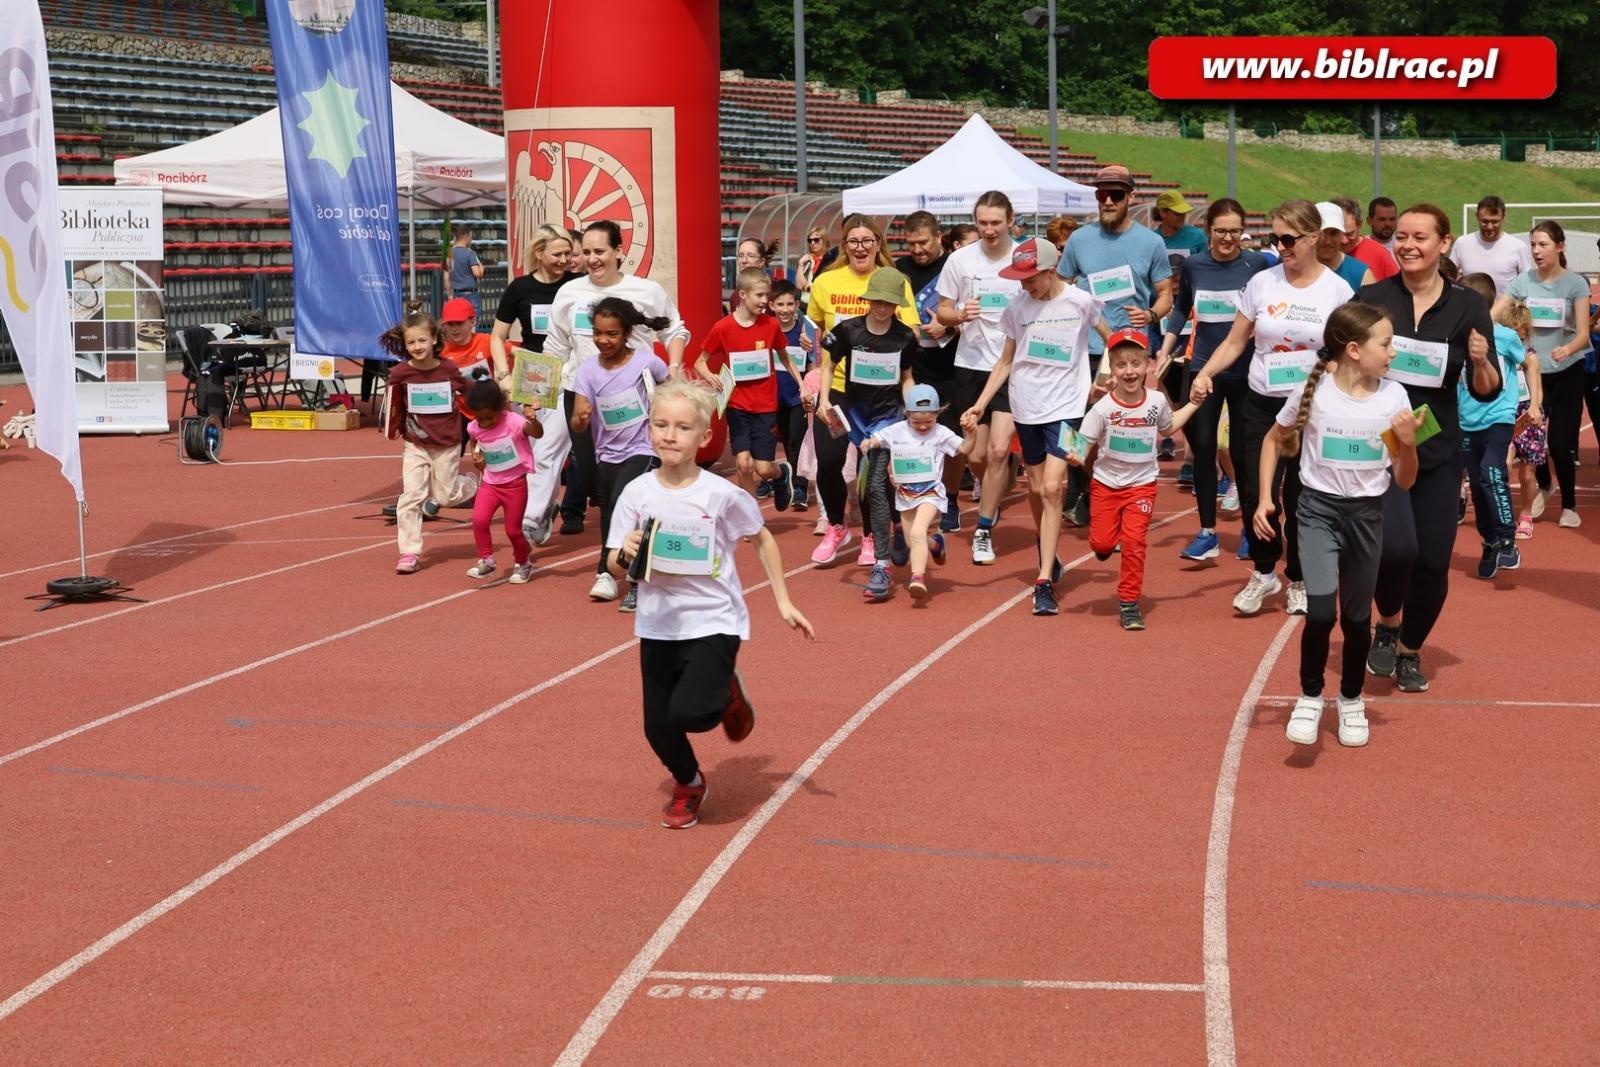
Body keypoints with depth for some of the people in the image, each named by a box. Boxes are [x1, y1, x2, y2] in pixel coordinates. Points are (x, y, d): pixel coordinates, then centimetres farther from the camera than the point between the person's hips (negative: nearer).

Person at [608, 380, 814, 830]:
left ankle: (727, 693, 14)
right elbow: (616, 569, 0)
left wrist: (783, 602, 5)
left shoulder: (721, 494, -12)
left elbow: (762, 539, 4)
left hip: (713, 622, -3)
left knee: (688, 713, -22)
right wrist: (626, 555, -23)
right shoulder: (637, 493, -5)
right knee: (658, 726, 6)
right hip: (657, 624, 3)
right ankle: (688, 784, 38)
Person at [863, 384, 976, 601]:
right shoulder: (896, 431, 0)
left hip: (930, 494, -5)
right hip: (905, 495, 5)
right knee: (912, 541, 13)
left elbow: (964, 448, -15)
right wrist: (867, 443, -17)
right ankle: (934, 542, 48)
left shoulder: (941, 433, -8)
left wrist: (970, 432, -35)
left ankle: (918, 577, -35)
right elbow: (874, 440, 7)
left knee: (917, 532, -28)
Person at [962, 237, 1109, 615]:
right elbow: (1005, 361, 10)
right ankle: (1049, 557, 34)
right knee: (1036, 489, 10)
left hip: (1065, 407, -3)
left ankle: (1045, 581, -14)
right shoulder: (1018, 307, 2)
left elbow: (1112, 341, 9)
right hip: (1026, 408, 4)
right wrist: (980, 405, 2)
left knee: (1052, 488, -14)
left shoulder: (1079, 301, -6)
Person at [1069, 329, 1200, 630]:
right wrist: (1077, 457, -35)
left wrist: (1193, 404, 12)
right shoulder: (1103, 408, -17)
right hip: (1106, 482, -1)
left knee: (1134, 539, -9)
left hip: (1142, 483, 1)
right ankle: (1105, 543, 37)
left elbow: (1167, 427, 16)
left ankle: (1129, 602, 3)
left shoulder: (1157, 400, -6)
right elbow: (1085, 444, -13)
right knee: (1102, 542, -3)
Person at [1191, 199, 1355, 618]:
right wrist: (1204, 374, -12)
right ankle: (1264, 572, 22)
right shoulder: (1262, 282, 0)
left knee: (1301, 497, 4)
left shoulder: (1337, 290, -3)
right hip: (1260, 404, 1)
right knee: (1257, 494, -1)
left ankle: (1298, 582, 24)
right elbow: (1234, 341, 4)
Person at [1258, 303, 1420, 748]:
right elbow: (1275, 440, 7)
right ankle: (1310, 697, 4)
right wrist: (1264, 498, 0)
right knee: (1321, 611, -18)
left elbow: (1405, 483, 0)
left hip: (1366, 514, 3)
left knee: (1356, 618, 12)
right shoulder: (1314, 390, -11)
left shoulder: (1394, 396, -6)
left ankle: (1351, 701, 35)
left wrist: (1408, 444, -18)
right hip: (1319, 509, -2)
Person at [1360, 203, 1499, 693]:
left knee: (1432, 562, 2)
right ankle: (1387, 624, 12)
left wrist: (1481, 361, -20)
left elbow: (1486, 391, -1)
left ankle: (1411, 650, 29)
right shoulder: (1372, 298, -3)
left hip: (1437, 452, 2)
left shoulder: (1467, 307, -1)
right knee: (1396, 546, -20)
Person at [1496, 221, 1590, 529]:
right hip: (1533, 371, 2)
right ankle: (1544, 486, 32)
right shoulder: (1522, 281, -3)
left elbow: (1583, 333, -14)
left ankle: (1569, 504, 17)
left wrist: (1567, 349, -36)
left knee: (1560, 442, -5)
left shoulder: (1575, 283, -9)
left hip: (1567, 373, -2)